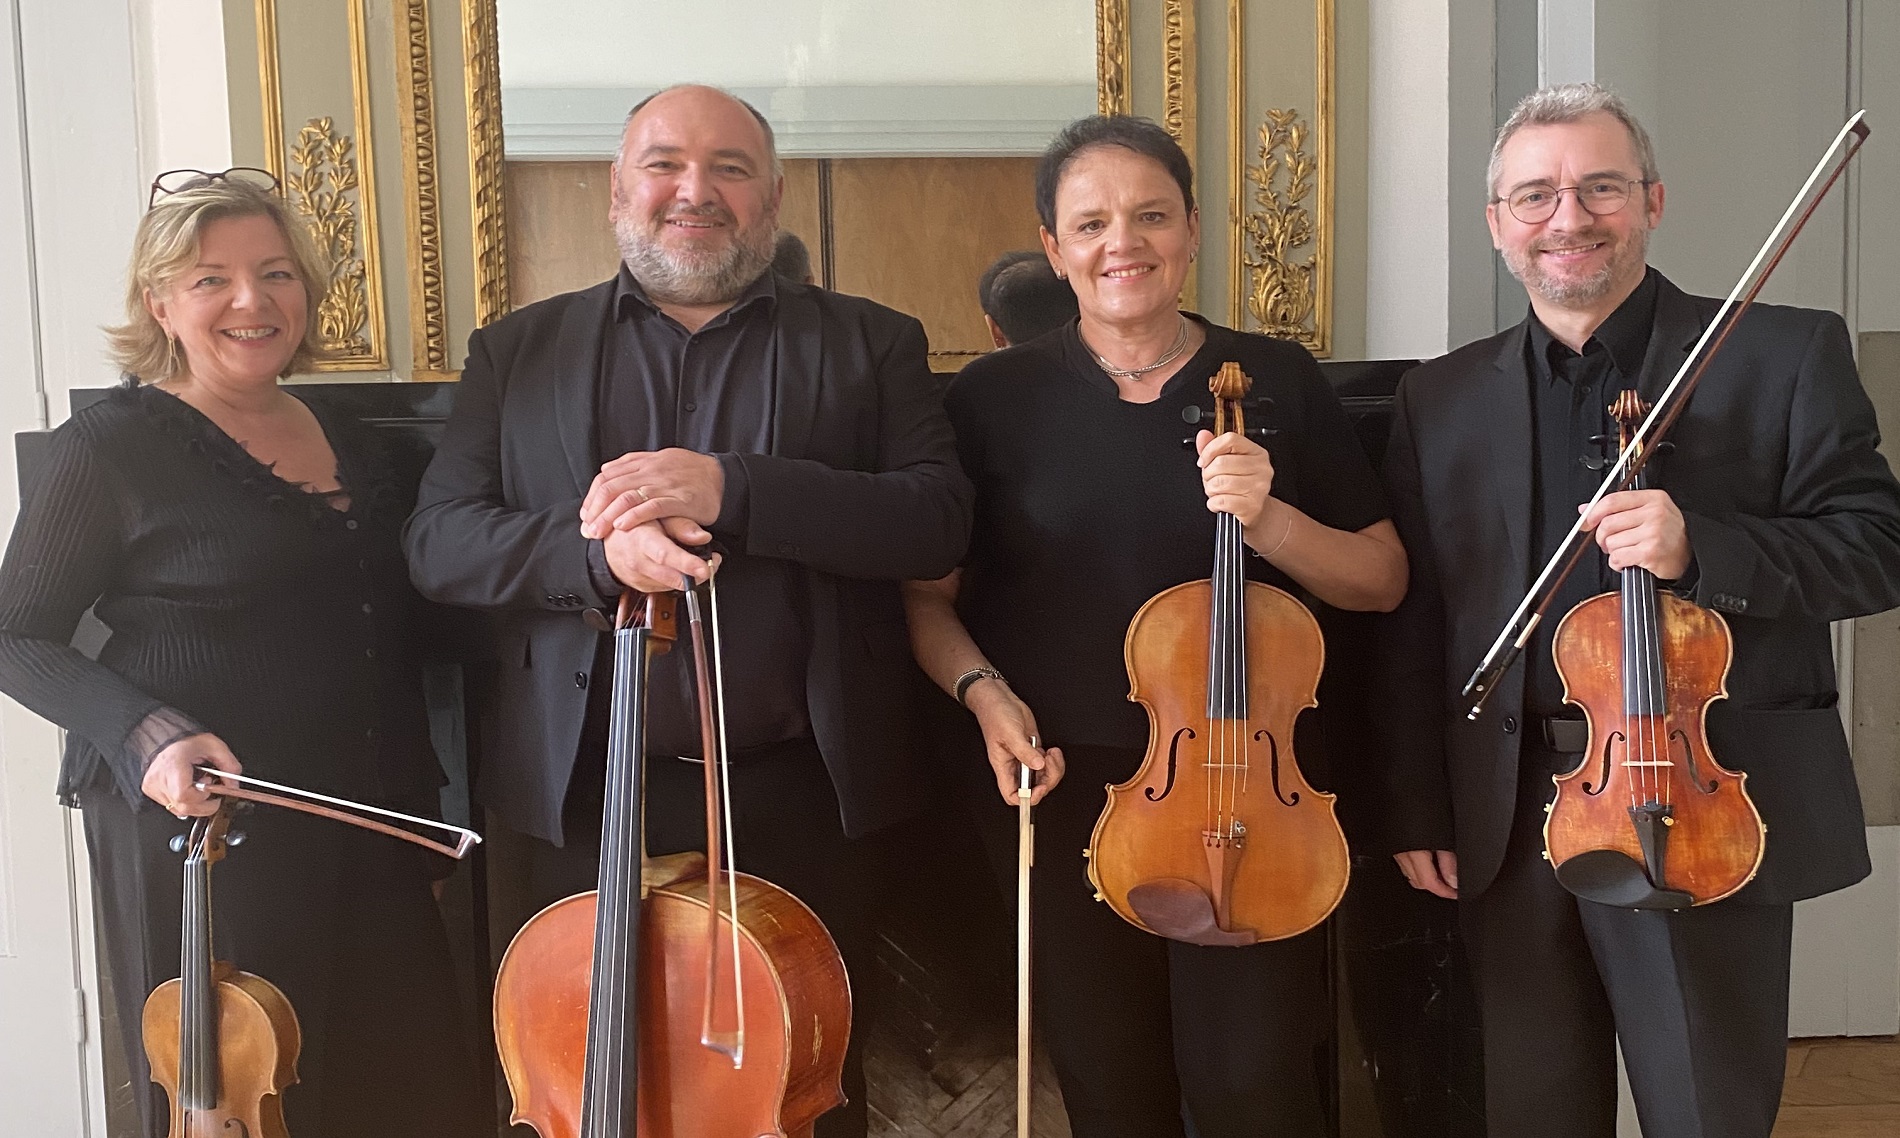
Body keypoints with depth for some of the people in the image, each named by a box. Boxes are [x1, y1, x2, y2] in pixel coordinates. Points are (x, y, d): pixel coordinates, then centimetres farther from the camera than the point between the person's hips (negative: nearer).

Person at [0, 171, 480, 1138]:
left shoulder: (344, 440, 11)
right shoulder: (109, 447, -7)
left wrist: (420, 801, 14)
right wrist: (143, 732, -21)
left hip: (364, 831, 6)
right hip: (198, 829, -5)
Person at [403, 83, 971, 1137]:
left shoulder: (870, 343, 5)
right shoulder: (519, 350, 9)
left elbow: (940, 518, -8)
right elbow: (437, 538, 1)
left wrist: (730, 489, -20)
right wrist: (594, 547, -19)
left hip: (797, 796, -1)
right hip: (586, 794, 1)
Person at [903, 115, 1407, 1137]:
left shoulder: (1275, 382, 1)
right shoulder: (995, 398, 0)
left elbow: (1381, 582, 3)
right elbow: (927, 598, 6)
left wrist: (1271, 522, -15)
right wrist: (982, 690, -13)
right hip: (1059, 790, 1)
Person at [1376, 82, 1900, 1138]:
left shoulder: (1785, 356, -1)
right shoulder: (1443, 399, 8)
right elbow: (1414, 626, 8)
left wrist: (1700, 547, -22)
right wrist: (1418, 811, 5)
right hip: (1509, 823, 3)